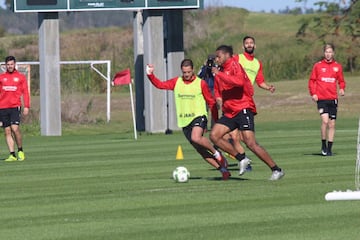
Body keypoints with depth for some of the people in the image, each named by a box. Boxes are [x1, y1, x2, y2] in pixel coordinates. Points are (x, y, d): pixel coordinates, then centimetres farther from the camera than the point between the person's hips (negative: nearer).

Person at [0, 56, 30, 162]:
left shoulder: (21, 77, 8)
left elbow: (25, 92, 6)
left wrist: (26, 106, -4)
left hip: (15, 107, -3)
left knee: (15, 128, -16)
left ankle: (20, 151, 3)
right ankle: (12, 155, 1)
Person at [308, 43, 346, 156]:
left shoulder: (338, 66, 7)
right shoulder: (318, 66, 3)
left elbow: (341, 81, 13)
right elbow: (312, 80, 6)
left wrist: (342, 89, -7)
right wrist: (313, 93, -6)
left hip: (333, 99, 3)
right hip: (321, 99, -3)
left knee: (332, 124, 5)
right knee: (325, 120, -18)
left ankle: (329, 149, 13)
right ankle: (323, 146, -3)